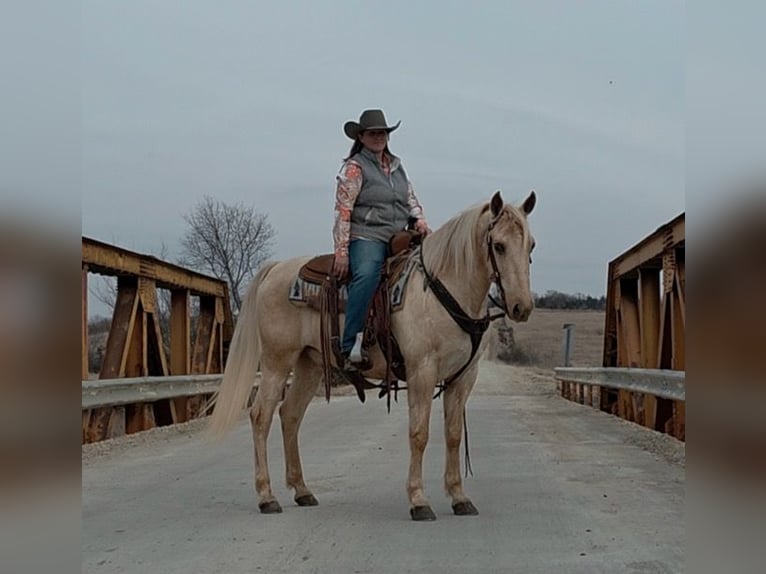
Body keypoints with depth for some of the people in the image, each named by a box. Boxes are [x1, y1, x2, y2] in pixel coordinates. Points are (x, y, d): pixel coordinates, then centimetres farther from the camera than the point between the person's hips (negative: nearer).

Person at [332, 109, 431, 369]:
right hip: (366, 237, -7)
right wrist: (341, 252, -13)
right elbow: (343, 211, -6)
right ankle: (351, 345, -38)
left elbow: (411, 198, 26)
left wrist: (419, 218, 2)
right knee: (367, 275, -36)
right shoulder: (354, 167, 0)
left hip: (399, 238, 7)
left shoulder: (396, 165, 21)